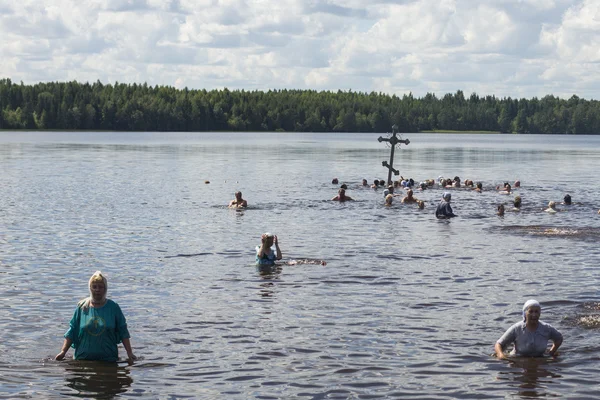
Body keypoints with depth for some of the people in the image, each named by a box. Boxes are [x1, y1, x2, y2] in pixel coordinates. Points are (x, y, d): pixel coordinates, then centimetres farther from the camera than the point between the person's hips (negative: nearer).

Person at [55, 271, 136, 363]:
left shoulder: (113, 307, 3)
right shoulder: (82, 307, 5)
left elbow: (123, 332, 4)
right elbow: (71, 332, 8)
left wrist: (130, 353, -3)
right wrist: (63, 352, 0)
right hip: (83, 358, 1)